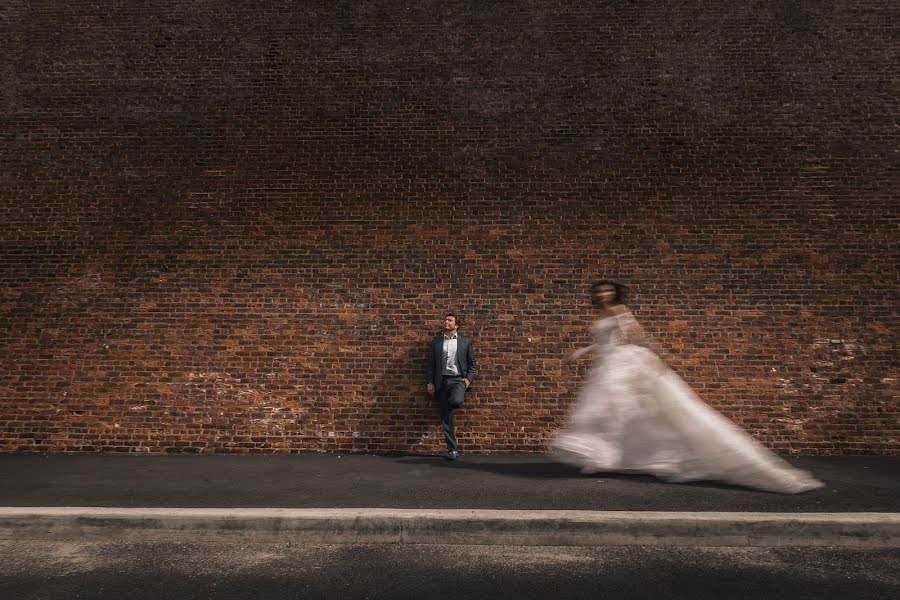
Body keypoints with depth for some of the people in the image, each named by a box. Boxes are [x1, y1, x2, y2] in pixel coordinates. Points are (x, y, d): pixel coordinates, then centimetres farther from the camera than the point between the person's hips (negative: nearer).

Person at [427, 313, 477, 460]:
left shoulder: (465, 341, 8)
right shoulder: (436, 342, 12)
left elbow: (472, 362, 9)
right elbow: (431, 364, 10)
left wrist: (469, 378, -5)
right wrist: (430, 383, 2)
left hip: (458, 379, -2)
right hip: (442, 381, 2)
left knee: (456, 401, -33)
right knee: (446, 418, 1)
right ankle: (453, 450, 10)